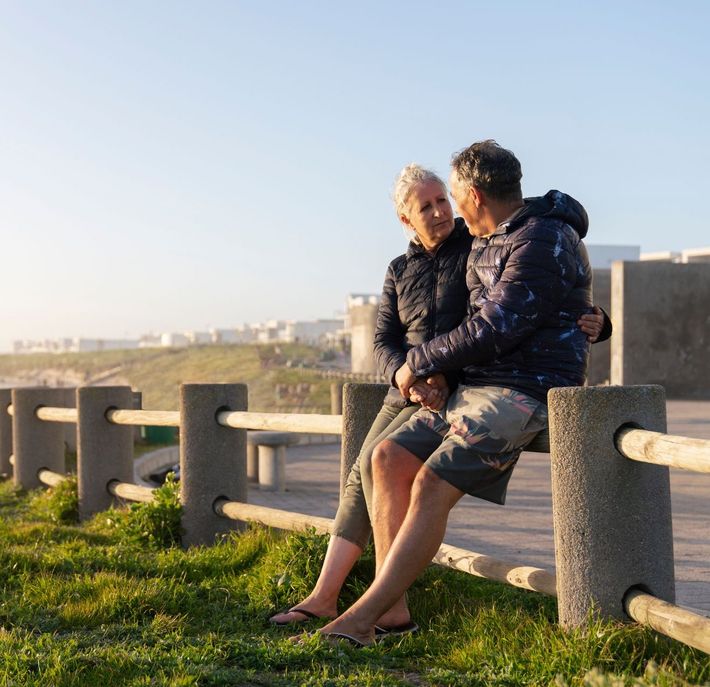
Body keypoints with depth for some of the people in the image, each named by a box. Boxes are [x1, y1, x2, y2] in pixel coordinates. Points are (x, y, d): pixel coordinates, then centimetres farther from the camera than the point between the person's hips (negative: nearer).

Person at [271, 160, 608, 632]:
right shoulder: (400, 271, 13)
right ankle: (323, 598, 9)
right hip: (408, 392, 7)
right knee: (359, 481, 1)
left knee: (380, 462, -23)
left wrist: (595, 322, -26)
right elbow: (384, 342, 4)